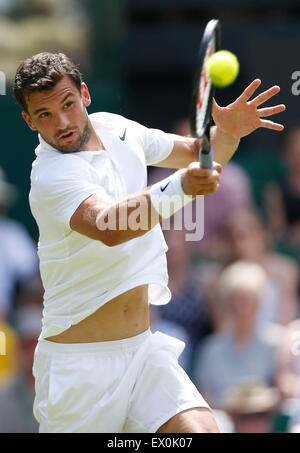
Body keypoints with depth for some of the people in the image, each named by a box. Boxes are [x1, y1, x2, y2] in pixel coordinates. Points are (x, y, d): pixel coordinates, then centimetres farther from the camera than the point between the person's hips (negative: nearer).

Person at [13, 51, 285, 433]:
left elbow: (197, 153, 20)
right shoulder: (51, 176, -19)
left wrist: (227, 131, -2)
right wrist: (180, 186, -52)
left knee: (200, 429, -15)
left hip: (143, 347, 6)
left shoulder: (116, 128, 6)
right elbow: (109, 227, -38)